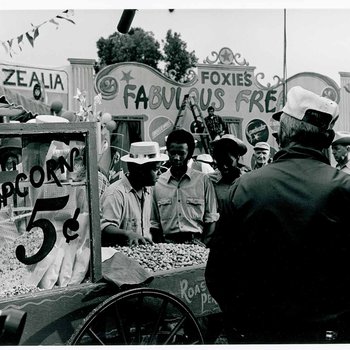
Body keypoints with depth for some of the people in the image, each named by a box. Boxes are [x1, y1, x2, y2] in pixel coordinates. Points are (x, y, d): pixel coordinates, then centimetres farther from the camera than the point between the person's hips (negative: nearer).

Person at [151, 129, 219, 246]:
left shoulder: (203, 180, 7)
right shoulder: (158, 183, 10)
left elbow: (211, 220, 8)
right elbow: (154, 223, 13)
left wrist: (203, 246, -4)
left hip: (196, 242, -1)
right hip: (167, 243, 1)